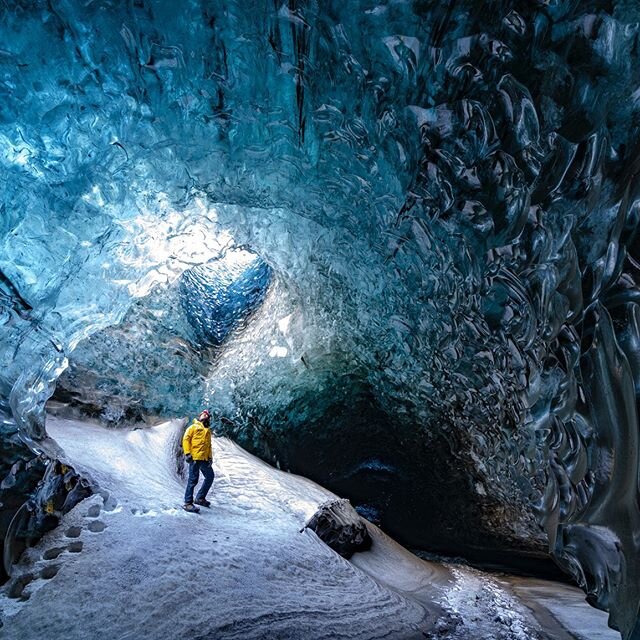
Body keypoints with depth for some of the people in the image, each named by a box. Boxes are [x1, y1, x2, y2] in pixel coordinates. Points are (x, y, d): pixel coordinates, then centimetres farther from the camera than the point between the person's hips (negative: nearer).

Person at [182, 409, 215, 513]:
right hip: (194, 457, -7)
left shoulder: (208, 431, 23)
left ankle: (200, 498, 21)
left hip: (205, 458, 7)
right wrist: (187, 453, -13)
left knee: (210, 476, 9)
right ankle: (188, 503, 0)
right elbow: (186, 439, -4)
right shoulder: (194, 427, 4)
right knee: (193, 480, -7)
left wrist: (210, 457, 12)